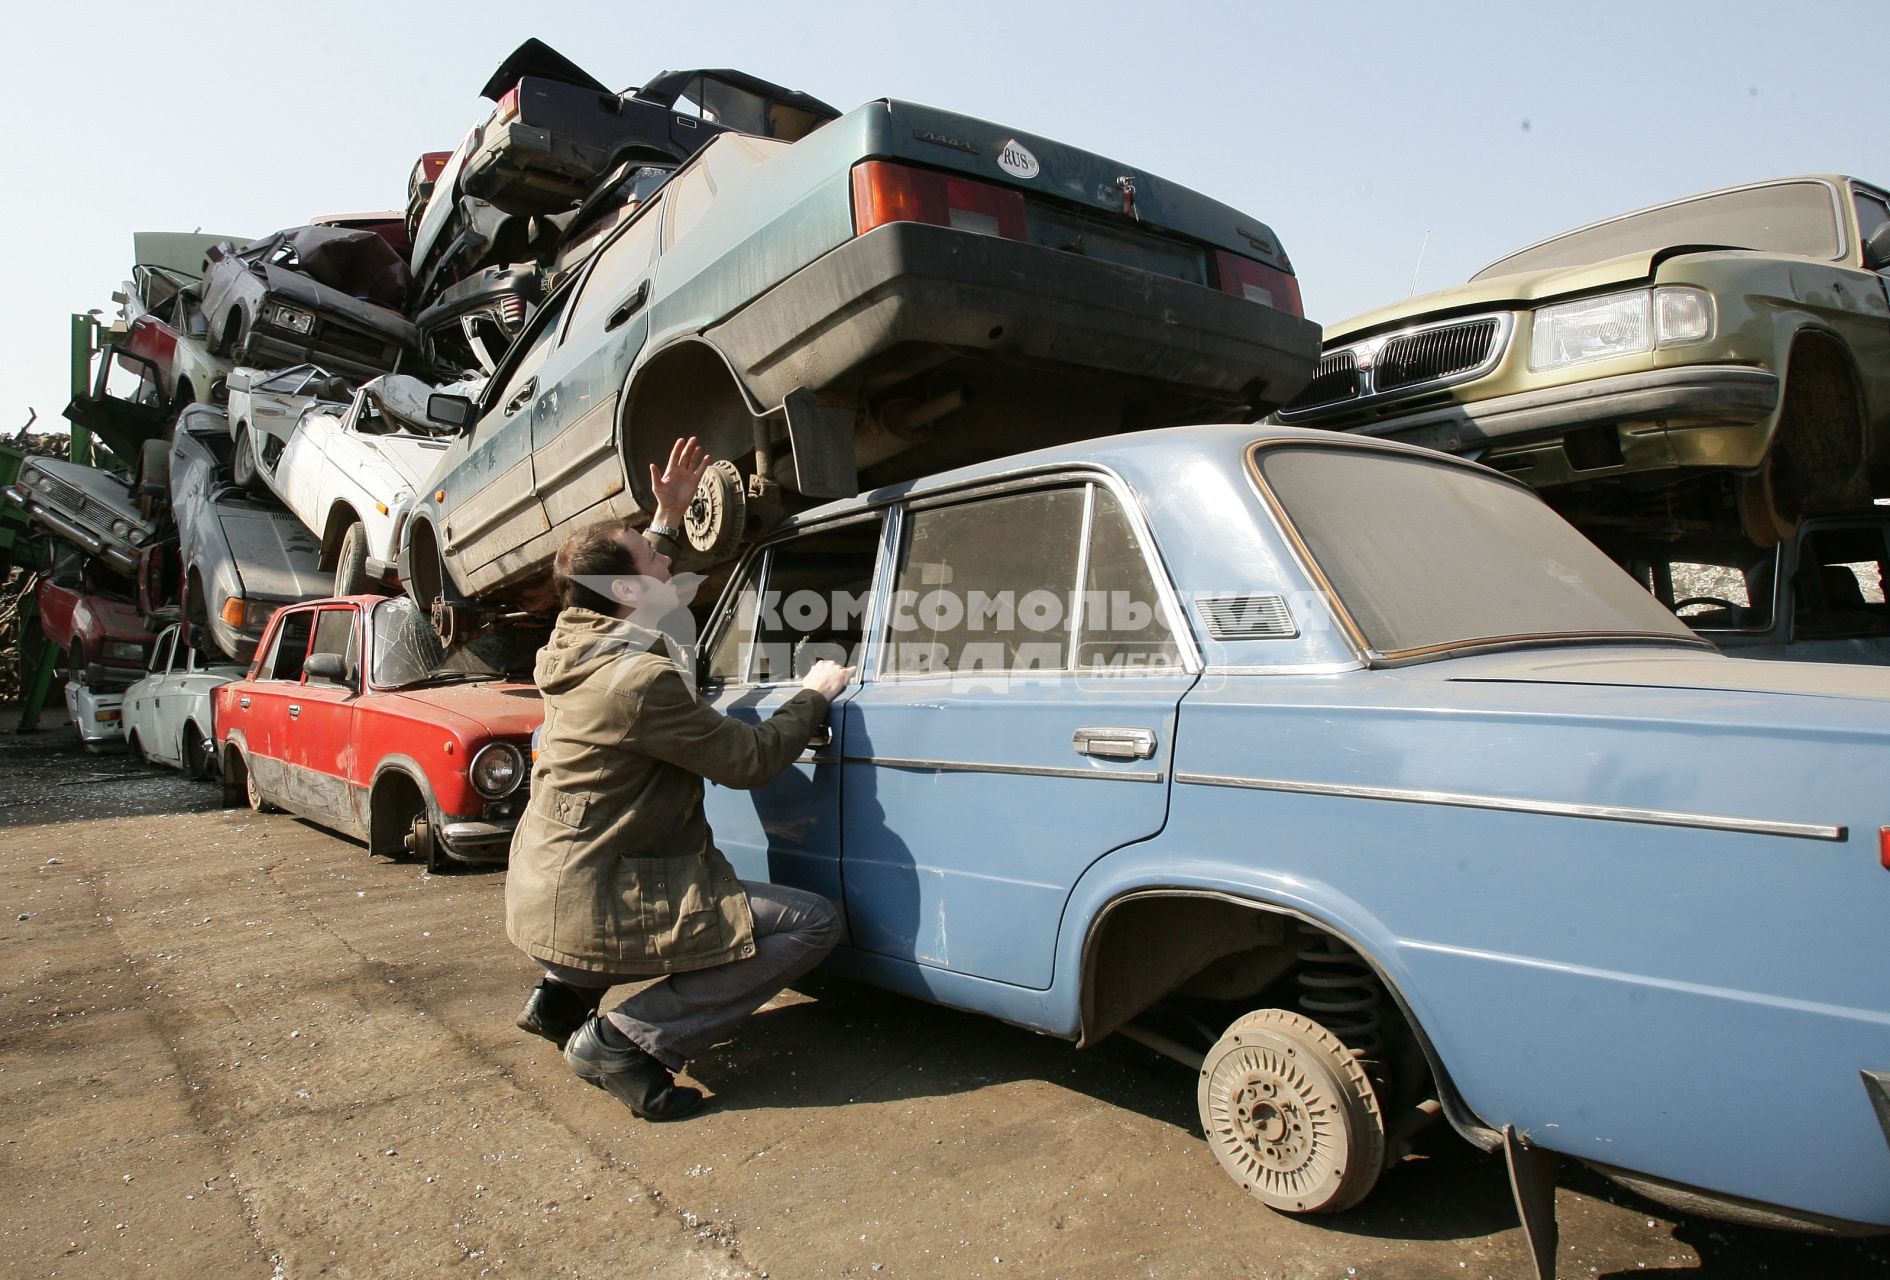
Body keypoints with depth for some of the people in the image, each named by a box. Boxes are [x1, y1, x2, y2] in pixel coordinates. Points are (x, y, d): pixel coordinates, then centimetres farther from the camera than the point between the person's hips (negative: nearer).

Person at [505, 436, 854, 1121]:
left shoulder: (574, 637, 3)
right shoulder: (641, 680, -24)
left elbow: (633, 578, 28)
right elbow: (749, 759, -16)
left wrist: (668, 519, 24)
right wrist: (814, 695, -2)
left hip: (541, 889, 10)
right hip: (592, 910, -10)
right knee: (813, 924, -9)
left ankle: (564, 994, 24)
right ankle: (624, 1040, -8)